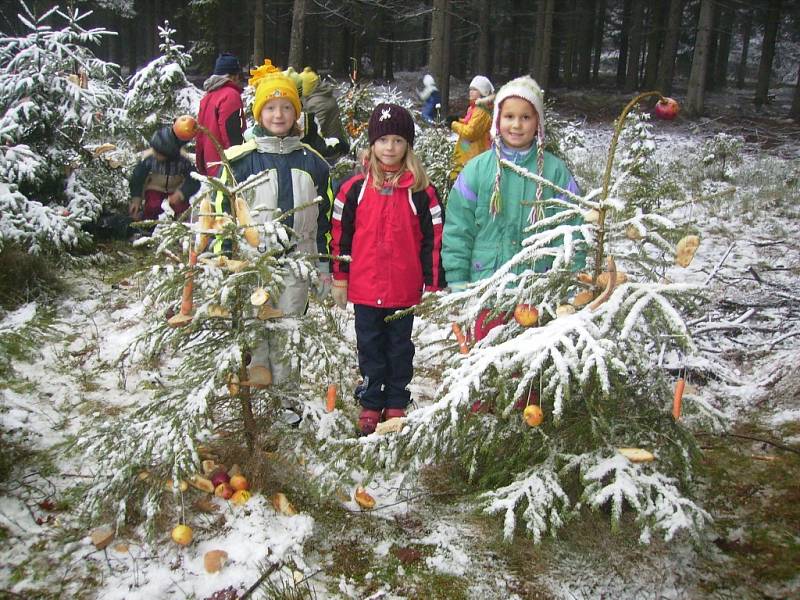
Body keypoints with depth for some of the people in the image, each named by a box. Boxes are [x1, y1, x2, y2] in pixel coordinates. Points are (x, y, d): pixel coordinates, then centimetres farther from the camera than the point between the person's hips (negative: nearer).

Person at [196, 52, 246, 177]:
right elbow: (232, 135, -19)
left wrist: (201, 166, 22)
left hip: (210, 166, 9)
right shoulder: (231, 96, -11)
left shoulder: (207, 97, 14)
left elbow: (200, 134, 17)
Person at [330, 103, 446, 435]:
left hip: (405, 289, -1)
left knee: (400, 346, 14)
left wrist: (433, 285, -2)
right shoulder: (355, 188, -1)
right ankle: (371, 405, 26)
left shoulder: (421, 192, -4)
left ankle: (396, 404, 28)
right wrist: (340, 279, 4)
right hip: (365, 287, 1)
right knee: (369, 346, 12)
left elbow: (432, 240, -1)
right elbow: (341, 235, 4)